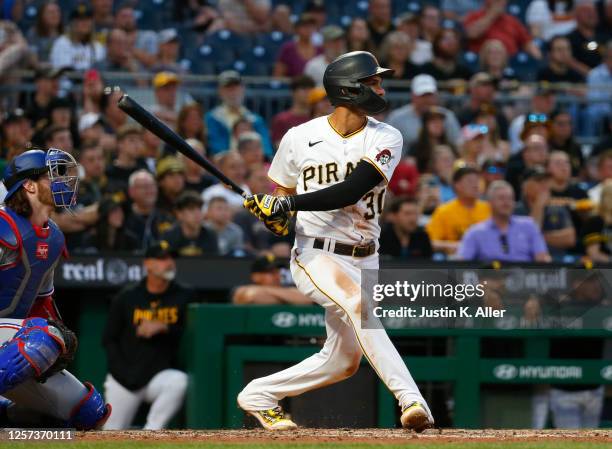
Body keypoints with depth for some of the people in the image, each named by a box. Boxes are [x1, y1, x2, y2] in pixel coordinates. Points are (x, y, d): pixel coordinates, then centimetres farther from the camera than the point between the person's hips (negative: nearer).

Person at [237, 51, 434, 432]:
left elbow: (352, 190, -18)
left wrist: (288, 204, -28)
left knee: (342, 362, 7)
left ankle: (259, 395, 27)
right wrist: (274, 216, -13)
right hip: (315, 256, -4)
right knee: (359, 302, -33)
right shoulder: (300, 138, -2)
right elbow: (281, 196, 12)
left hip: (363, 261, 4)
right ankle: (410, 398, -41)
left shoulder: (386, 139, -4)